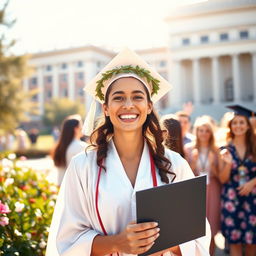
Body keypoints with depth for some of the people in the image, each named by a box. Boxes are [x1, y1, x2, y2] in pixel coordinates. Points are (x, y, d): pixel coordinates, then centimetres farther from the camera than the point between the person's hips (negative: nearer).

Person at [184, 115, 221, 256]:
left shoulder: (216, 150, 2)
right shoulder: (189, 148, 0)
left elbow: (220, 176, 3)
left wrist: (212, 164, -14)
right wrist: (193, 161, -15)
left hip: (212, 191, 1)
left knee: (211, 227, 6)